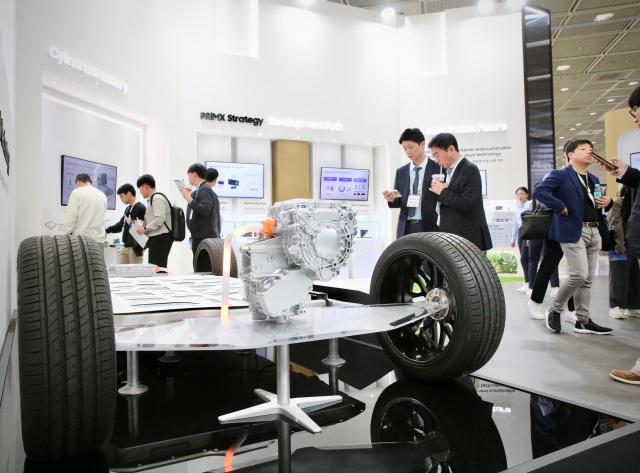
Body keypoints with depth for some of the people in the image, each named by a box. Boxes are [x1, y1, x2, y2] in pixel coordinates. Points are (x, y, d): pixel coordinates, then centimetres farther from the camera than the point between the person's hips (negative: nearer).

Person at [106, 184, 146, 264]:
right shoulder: (127, 209, 15)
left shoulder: (141, 208, -10)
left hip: (135, 247, -8)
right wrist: (106, 231, 18)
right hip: (125, 246, 8)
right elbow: (120, 225, 24)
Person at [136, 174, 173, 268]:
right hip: (157, 238, 10)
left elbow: (159, 220, -19)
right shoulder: (153, 198, 20)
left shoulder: (157, 198, -10)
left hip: (160, 238, -10)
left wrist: (145, 228, -11)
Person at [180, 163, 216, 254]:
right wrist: (189, 195, 8)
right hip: (198, 236, 9)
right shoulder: (198, 189, 14)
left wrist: (189, 199, -21)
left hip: (203, 236, -9)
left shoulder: (205, 189, -12)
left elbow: (205, 210, -24)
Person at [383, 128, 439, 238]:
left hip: (429, 227, -4)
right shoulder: (401, 172, 12)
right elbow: (399, 201, 13)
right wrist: (392, 198, -10)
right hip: (406, 228, 4)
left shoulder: (438, 169, -2)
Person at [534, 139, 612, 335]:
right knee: (579, 275, -14)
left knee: (587, 279, 8)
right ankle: (554, 310, 6)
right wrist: (561, 207, -17)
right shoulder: (560, 175, -2)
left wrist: (608, 201, 6)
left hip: (594, 232, 8)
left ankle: (583, 321, 14)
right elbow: (538, 191, -17)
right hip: (572, 232, -8)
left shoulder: (594, 180, 22)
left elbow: (597, 204, 29)